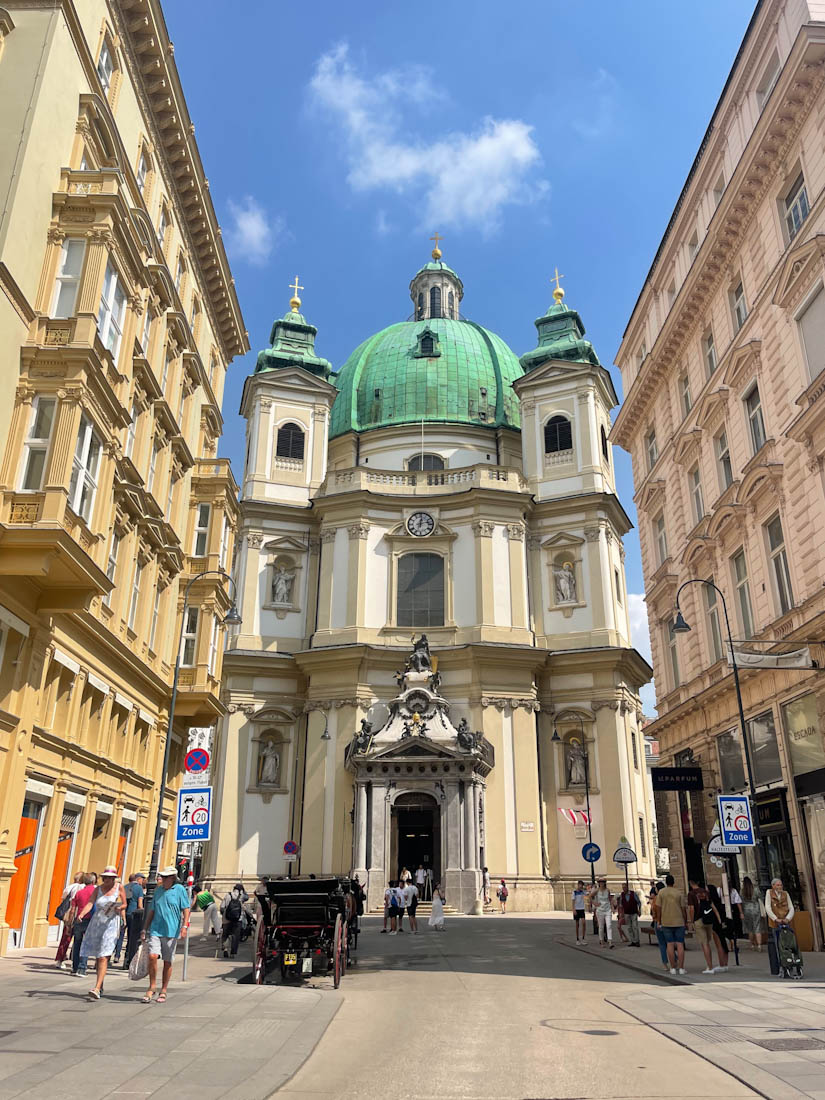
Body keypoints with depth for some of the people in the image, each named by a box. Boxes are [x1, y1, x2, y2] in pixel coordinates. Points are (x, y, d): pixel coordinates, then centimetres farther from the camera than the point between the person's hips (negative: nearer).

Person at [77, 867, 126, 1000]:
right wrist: (82, 914, -26)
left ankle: (97, 989, -17)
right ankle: (100, 985, 32)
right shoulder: (98, 889, 4)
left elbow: (125, 904, 8)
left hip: (111, 925, -3)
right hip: (96, 923, 4)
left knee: (103, 957, -13)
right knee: (97, 957, 13)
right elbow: (90, 903, -9)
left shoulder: (119, 887, 0)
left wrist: (119, 908, -14)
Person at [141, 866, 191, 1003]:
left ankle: (163, 991, 18)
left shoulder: (180, 889, -2)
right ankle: (152, 987, 5)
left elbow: (186, 909, -3)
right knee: (152, 956, -13)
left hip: (171, 931, -3)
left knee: (167, 962, 4)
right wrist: (144, 929, 16)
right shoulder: (158, 890, 12)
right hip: (155, 930, 3)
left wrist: (184, 925, -15)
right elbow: (151, 911, 19)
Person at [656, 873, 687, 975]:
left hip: (666, 922, 0)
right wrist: (685, 920, 10)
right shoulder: (679, 893, -1)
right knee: (680, 944, 2)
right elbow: (683, 908, -2)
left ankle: (673, 968, 3)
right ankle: (681, 968, -1)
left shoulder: (661, 892, 0)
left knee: (670, 944, 3)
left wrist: (659, 921, 6)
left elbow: (658, 908, -2)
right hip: (679, 922, 0)